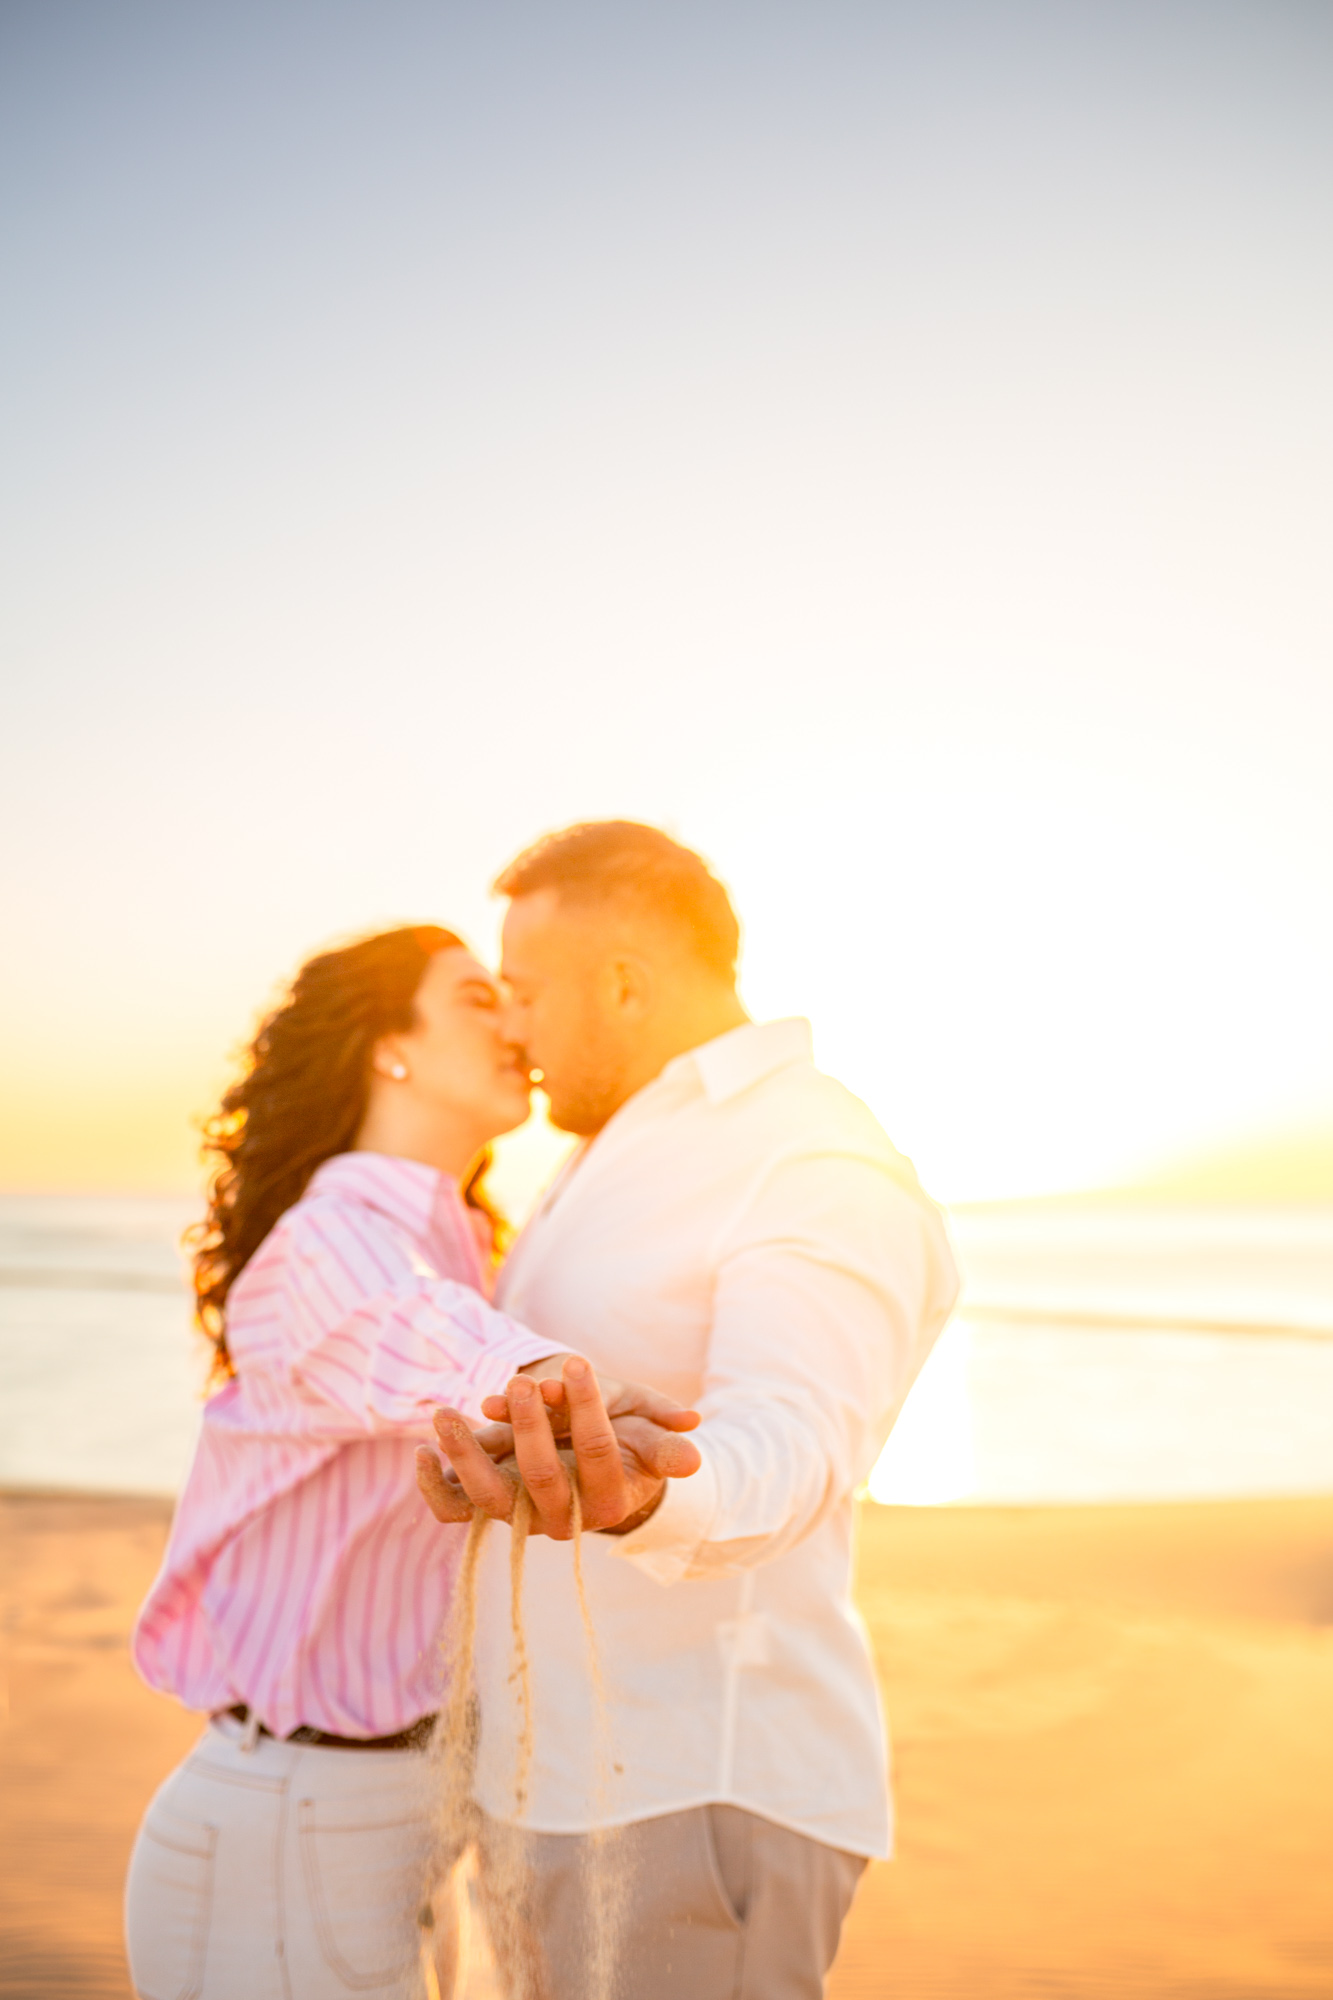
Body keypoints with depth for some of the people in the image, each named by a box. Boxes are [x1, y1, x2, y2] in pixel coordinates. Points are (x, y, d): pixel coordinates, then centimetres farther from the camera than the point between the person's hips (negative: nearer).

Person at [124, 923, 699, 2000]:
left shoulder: (442, 1253, 9)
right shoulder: (330, 1244, -20)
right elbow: (403, 1336, -44)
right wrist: (541, 1384, -65)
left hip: (377, 1819, 9)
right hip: (286, 1856, -9)